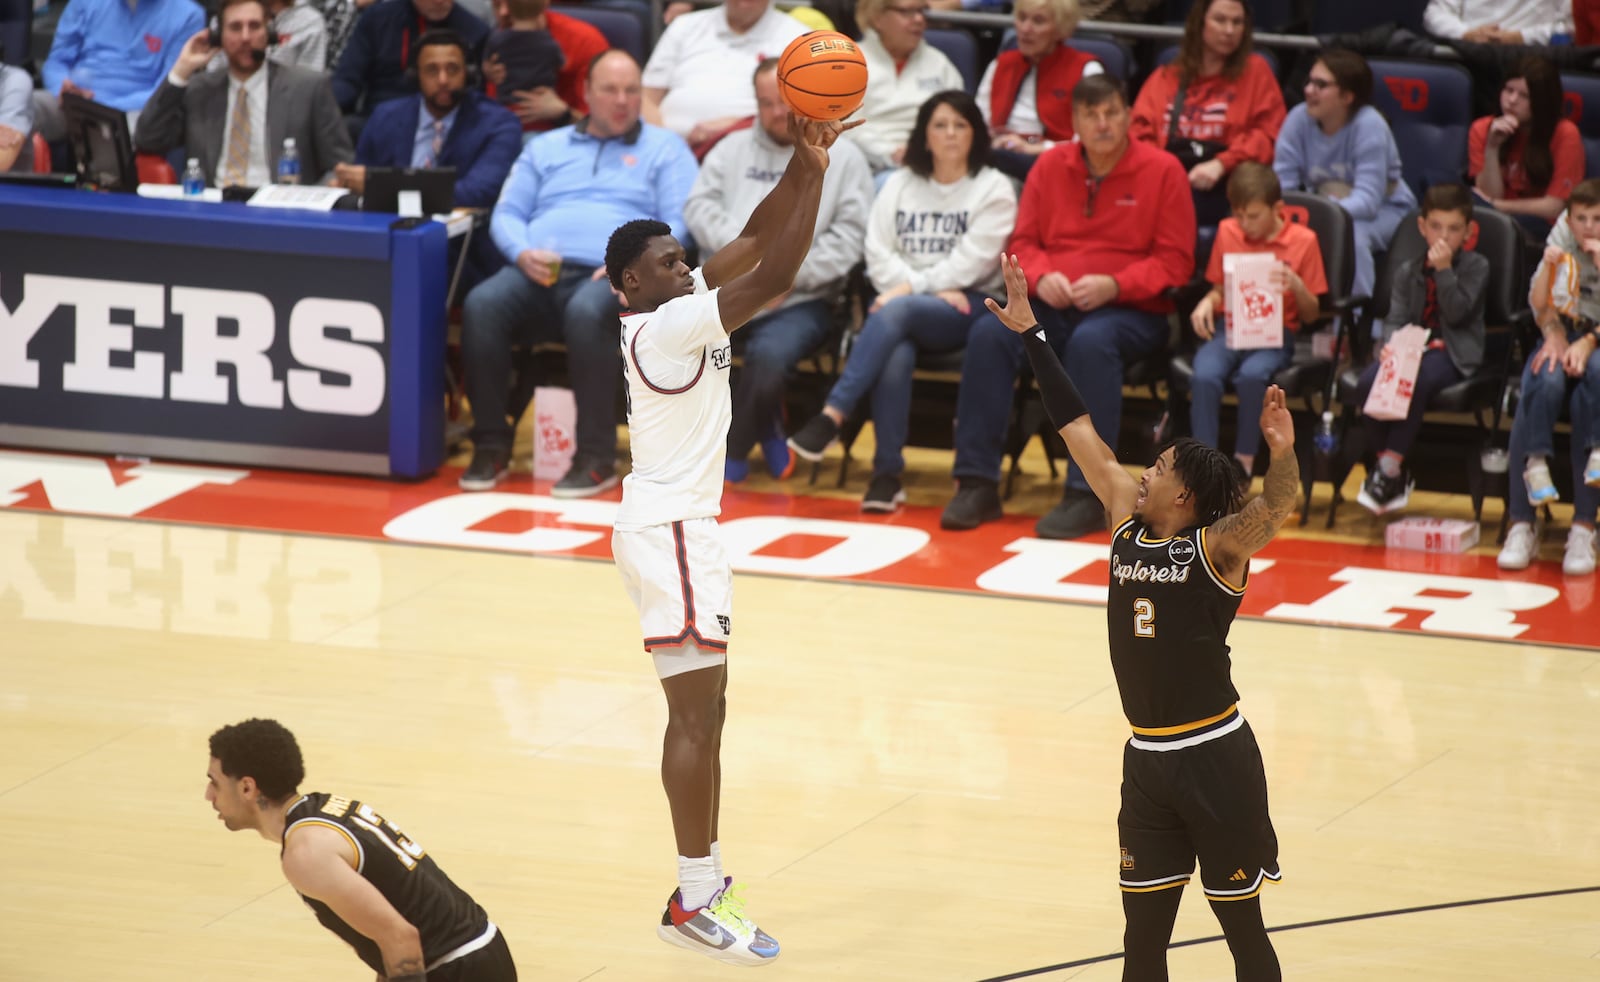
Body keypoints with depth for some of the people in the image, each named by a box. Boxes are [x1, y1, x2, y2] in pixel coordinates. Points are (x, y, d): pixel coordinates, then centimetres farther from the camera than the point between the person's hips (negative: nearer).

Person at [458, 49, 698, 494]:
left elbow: (678, 224, 5)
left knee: (586, 313, -39)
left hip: (609, 278, -3)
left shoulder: (664, 149, 18)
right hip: (537, 274, 3)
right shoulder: (546, 148, 27)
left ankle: (597, 458, -33)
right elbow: (507, 214, 19)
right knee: (481, 305, -30)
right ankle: (491, 446, -22)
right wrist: (523, 253, -4)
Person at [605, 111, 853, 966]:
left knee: (702, 712, 14)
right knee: (696, 716, -9)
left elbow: (754, 241, 11)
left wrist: (803, 166, -2)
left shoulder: (681, 312, 8)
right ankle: (694, 903, -8)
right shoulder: (667, 326, -19)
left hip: (682, 526, 10)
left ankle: (704, 880, 19)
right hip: (668, 532, -10)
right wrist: (813, 172, -21)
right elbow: (773, 276, -25)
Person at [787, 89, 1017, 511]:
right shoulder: (900, 185, 18)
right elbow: (879, 254, 7)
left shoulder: (994, 189, 6)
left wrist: (914, 287, -13)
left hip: (965, 308, -3)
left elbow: (972, 260, -6)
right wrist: (932, 288, -8)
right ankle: (887, 473, -34)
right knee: (895, 358, -34)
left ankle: (832, 415, -41)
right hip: (899, 301, 3)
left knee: (895, 311, -36)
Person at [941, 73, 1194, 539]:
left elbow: (1175, 262, -2)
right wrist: (1042, 277, -9)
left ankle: (1086, 495, -35)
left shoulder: (1162, 170, 0)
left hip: (1132, 312, -4)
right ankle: (977, 484, -22)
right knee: (989, 333, -26)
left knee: (1092, 341, -38)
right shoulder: (1051, 166, 10)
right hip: (1053, 307, 4)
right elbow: (1022, 242, 14)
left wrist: (1114, 285, -17)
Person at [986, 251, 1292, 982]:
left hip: (1214, 757, -6)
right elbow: (1078, 430, 8)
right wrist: (1030, 333, 9)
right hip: (1147, 758, 6)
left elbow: (1276, 507, -31)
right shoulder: (1129, 524, 5)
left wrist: (1284, 453, -52)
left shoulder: (1218, 547, -11)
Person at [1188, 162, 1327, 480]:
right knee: (1205, 375, -31)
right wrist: (1208, 302, -3)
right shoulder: (1227, 232, 10)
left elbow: (1311, 314, 4)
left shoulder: (1303, 241, 1)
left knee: (1252, 375, -36)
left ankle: (1244, 463, -19)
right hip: (1228, 329, 2)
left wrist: (1297, 287, -17)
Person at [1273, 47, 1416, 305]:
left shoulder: (1369, 126, -24)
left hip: (1384, 210, -4)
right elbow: (1280, 186, -12)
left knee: (1350, 232, -37)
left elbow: (1367, 200, -31)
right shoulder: (1299, 119, -12)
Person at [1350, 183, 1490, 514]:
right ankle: (1395, 473, -16)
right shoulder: (1408, 272, 15)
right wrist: (1390, 345, -16)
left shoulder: (1476, 267, 4)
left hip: (1453, 353, -4)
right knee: (1368, 383, -27)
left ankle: (1390, 468, -28)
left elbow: (1456, 312, -8)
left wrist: (1444, 270, -14)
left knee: (1415, 383, -37)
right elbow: (1396, 319, 5)